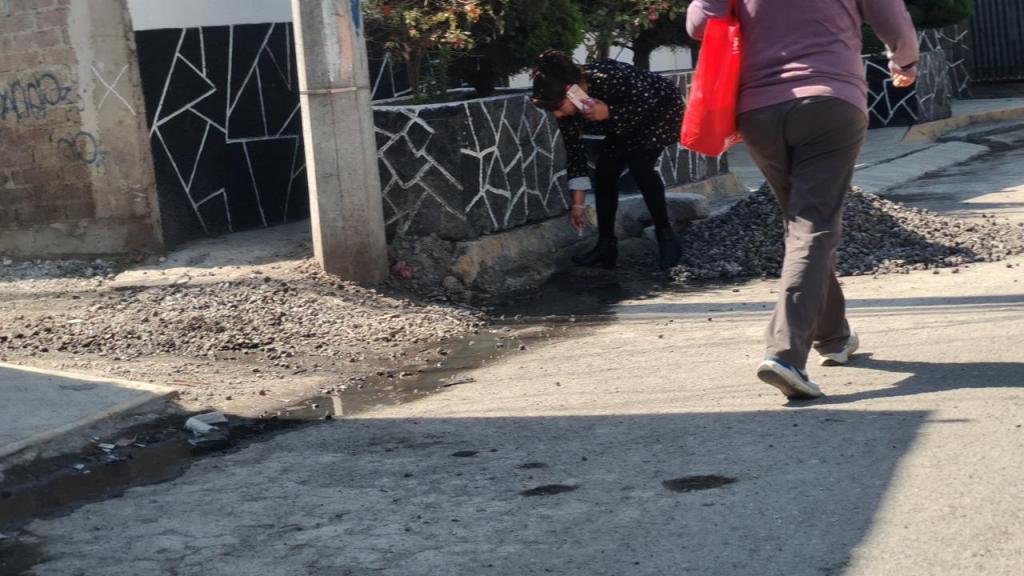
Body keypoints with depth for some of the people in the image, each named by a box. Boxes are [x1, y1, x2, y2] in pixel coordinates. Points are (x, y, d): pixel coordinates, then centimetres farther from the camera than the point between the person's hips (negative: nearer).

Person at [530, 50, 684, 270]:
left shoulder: (608, 78, -39)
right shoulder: (566, 109, -17)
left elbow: (649, 102, -29)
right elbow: (574, 152, -9)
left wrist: (608, 113, -40)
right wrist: (577, 203, -8)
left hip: (660, 109, -7)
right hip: (628, 125, 7)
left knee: (639, 164, -25)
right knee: (604, 170, -5)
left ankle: (666, 237, -16)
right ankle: (606, 245, 4)